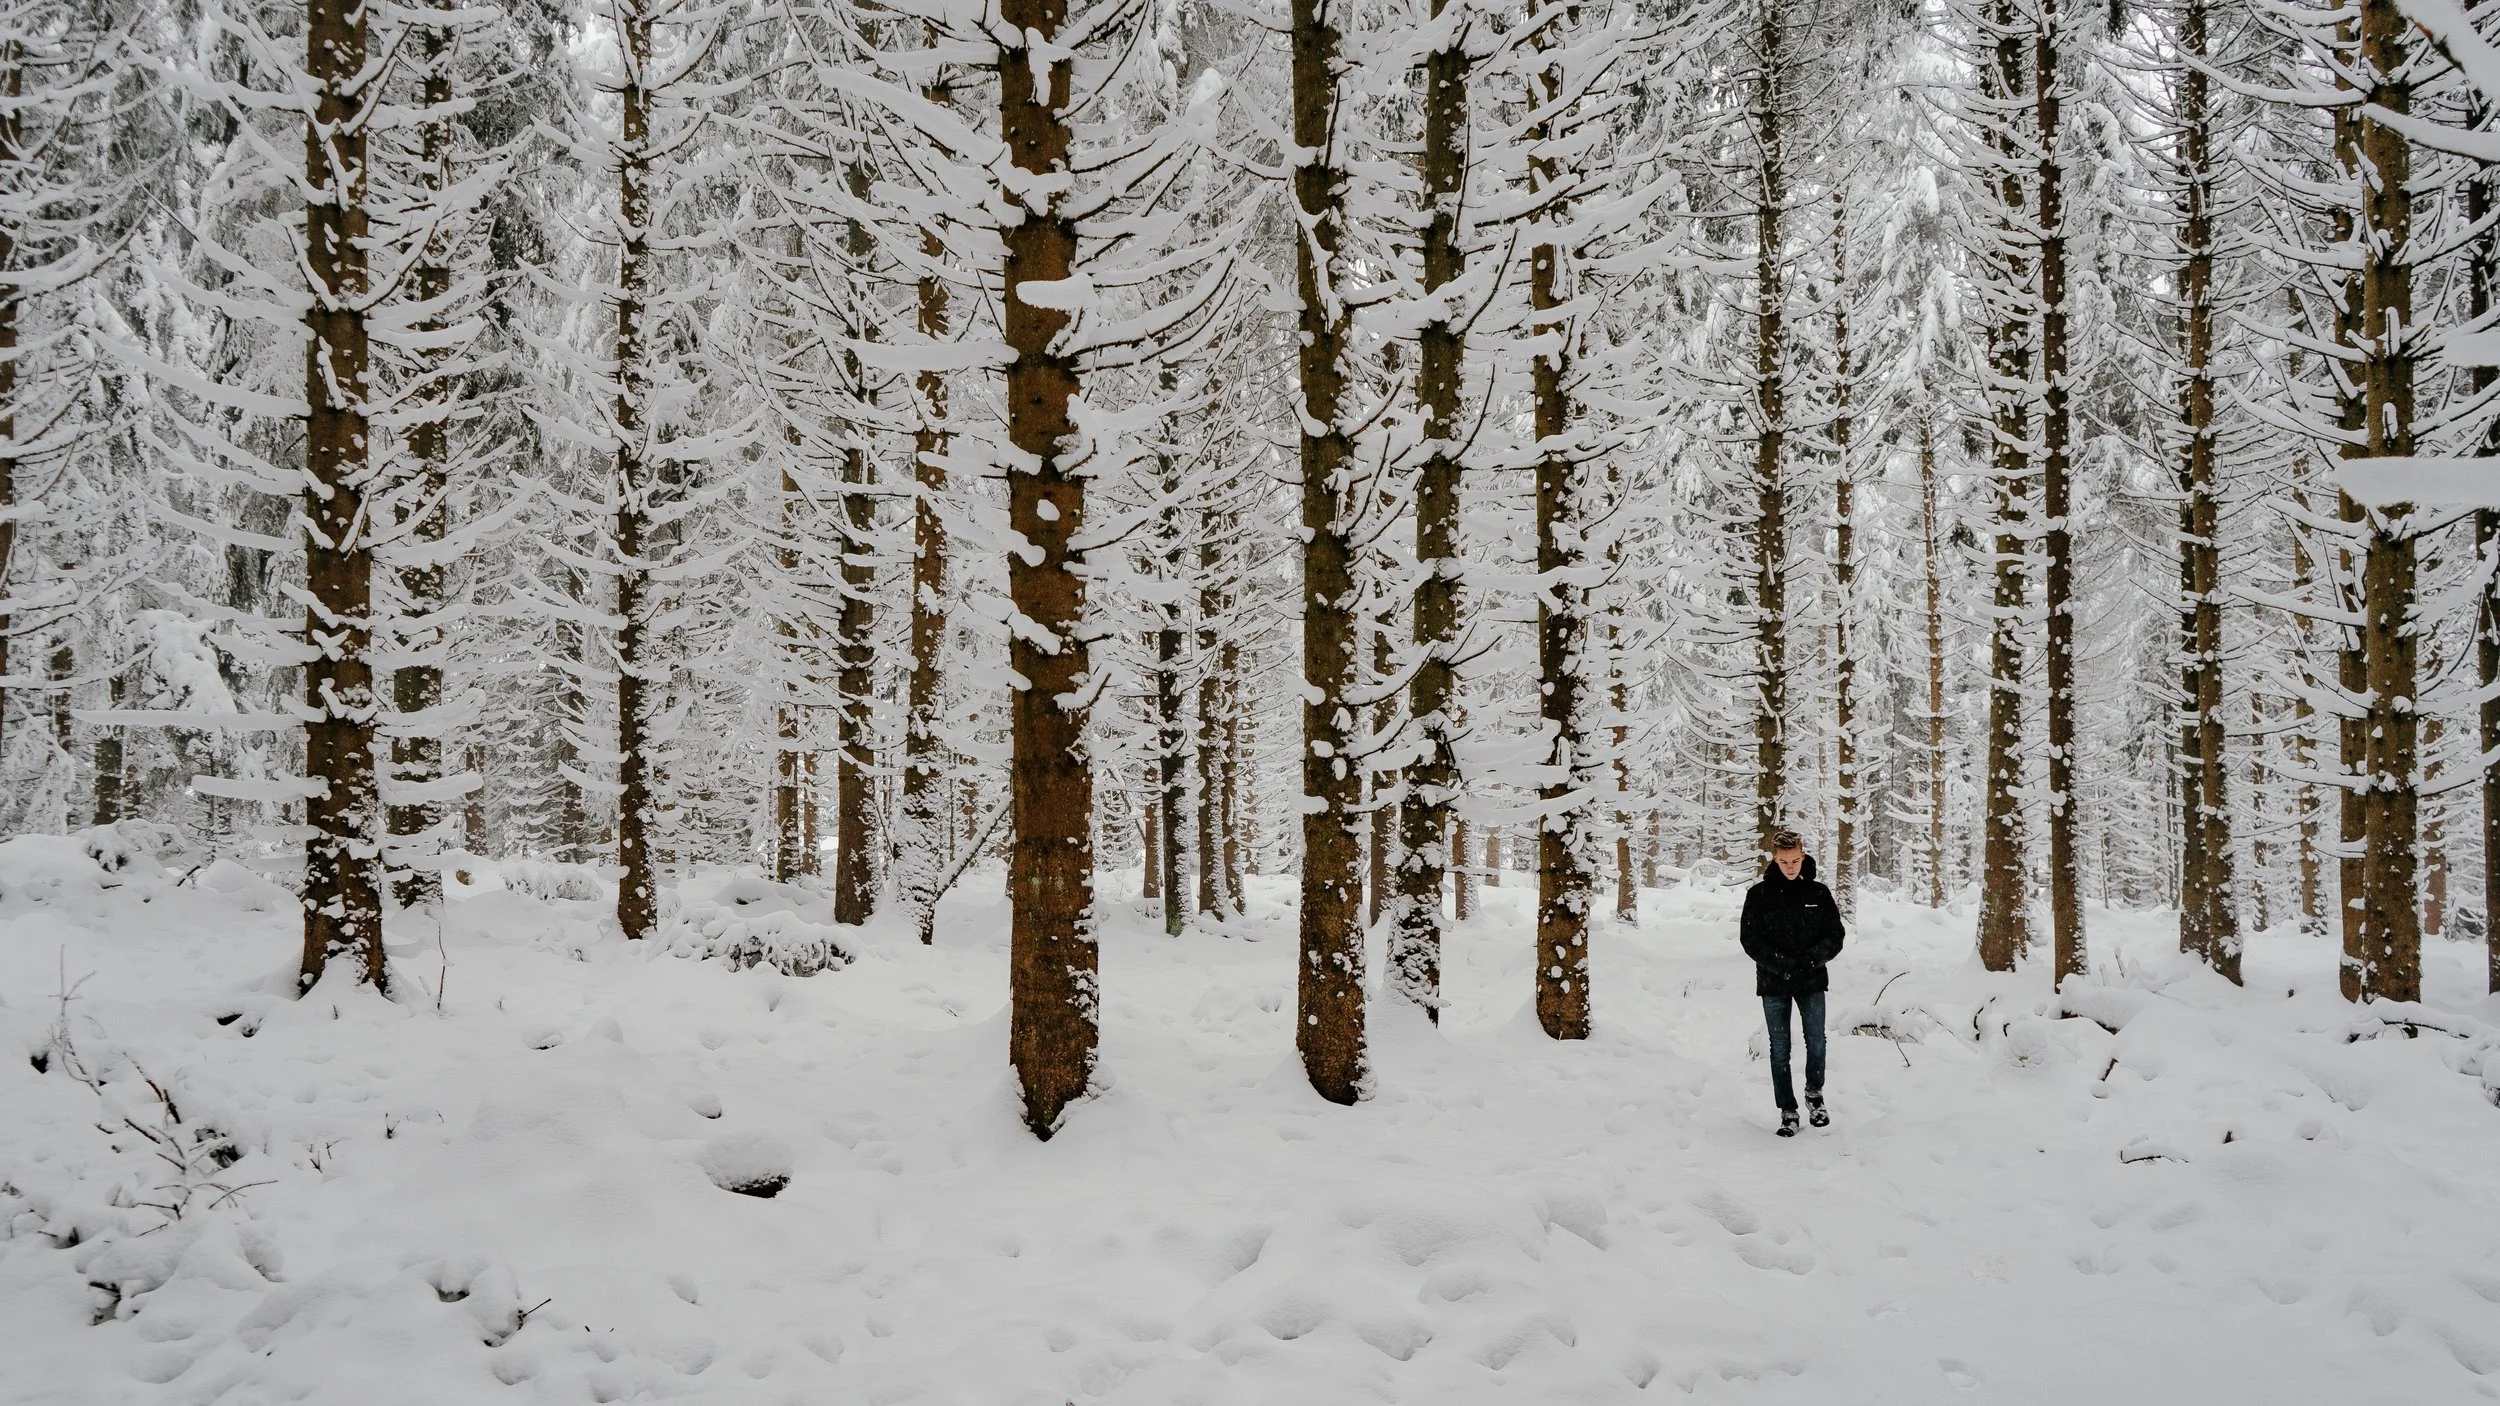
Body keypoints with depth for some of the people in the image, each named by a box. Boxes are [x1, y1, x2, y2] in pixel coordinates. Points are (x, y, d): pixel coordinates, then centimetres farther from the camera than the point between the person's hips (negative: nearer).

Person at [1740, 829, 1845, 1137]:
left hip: (1812, 982, 1)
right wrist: (1784, 964, -17)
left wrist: (1813, 957, -16)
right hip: (1773, 984, -1)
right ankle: (1788, 1111, 13)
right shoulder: (1759, 894, -4)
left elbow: (1835, 935, 3)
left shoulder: (1818, 893, 1)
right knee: (1780, 1049, 4)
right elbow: (1751, 939, -5)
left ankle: (1814, 1094, 25)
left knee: (1816, 1043, 0)